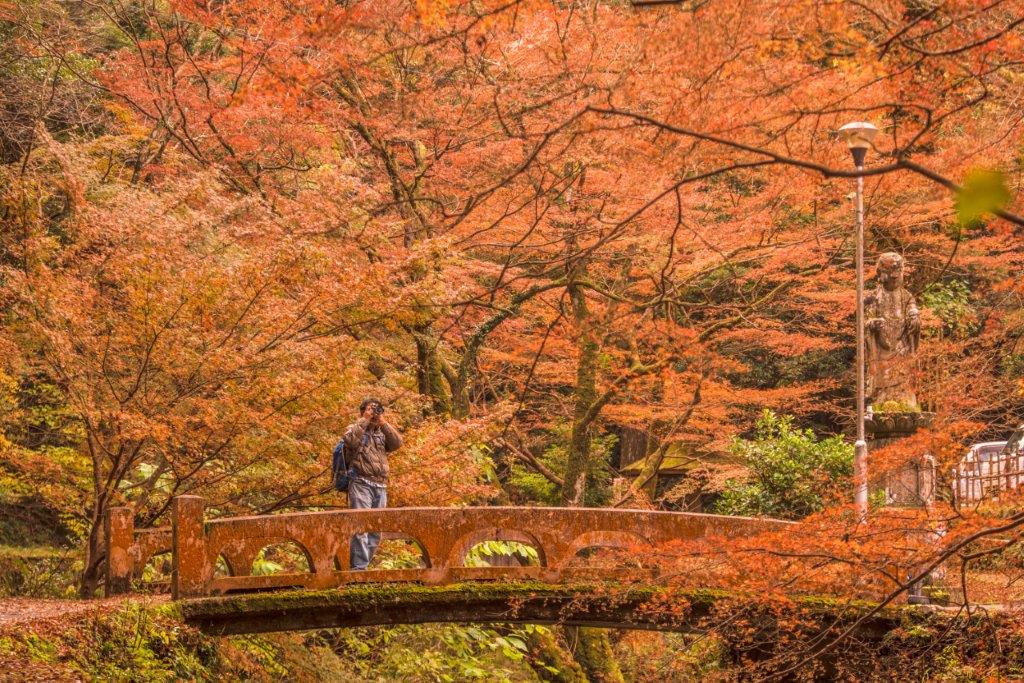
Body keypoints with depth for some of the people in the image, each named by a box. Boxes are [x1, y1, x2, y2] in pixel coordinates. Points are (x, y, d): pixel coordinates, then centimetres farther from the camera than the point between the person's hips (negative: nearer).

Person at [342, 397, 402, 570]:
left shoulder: (382, 433, 21)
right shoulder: (355, 429, 7)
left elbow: (397, 443, 4)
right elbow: (349, 439, -16)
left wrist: (383, 423, 1)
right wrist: (365, 420, -8)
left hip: (380, 486, 6)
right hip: (361, 483, -6)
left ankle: (363, 563, 12)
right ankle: (359, 567, -17)